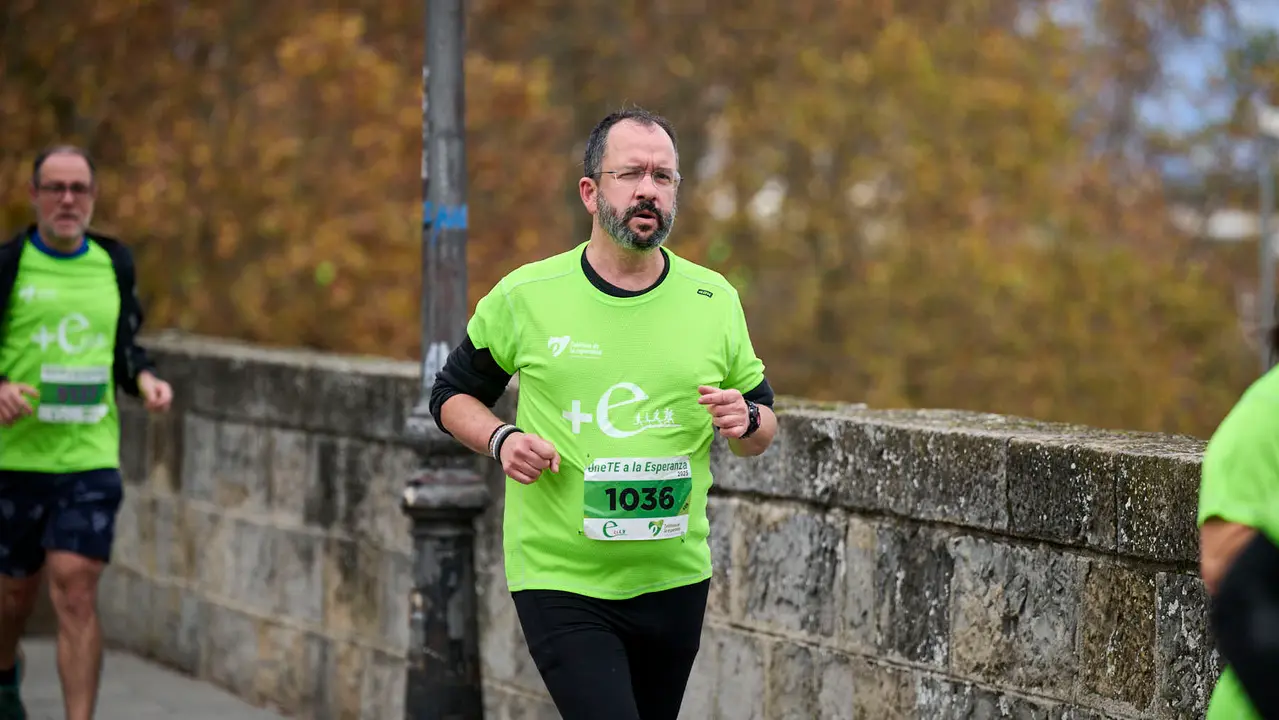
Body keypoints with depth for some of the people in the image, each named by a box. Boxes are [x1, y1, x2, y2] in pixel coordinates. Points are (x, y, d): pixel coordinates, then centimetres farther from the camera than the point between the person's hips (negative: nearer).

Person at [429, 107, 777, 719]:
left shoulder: (715, 300, 4)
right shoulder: (525, 296, -3)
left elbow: (763, 428, 12)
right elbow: (452, 395, 9)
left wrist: (745, 421, -12)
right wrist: (501, 440, -11)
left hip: (675, 578, 4)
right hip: (559, 582, -3)